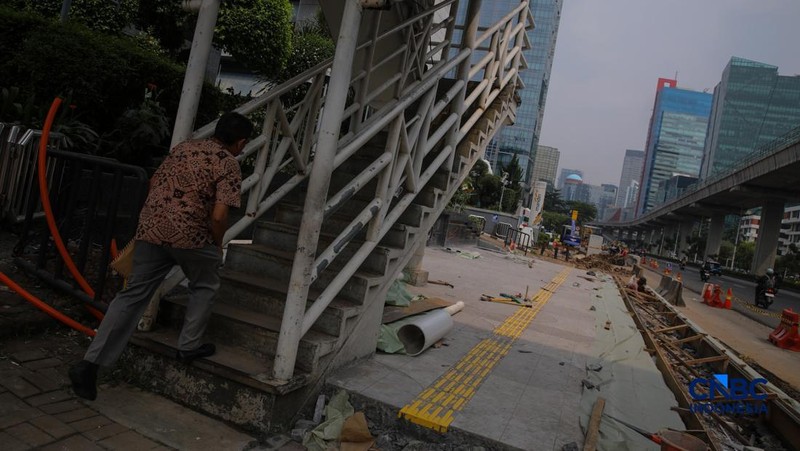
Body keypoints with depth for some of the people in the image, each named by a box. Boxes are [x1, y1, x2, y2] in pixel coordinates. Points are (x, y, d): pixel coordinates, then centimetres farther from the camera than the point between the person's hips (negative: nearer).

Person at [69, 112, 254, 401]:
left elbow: (154, 184, 23)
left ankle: (90, 363, 7)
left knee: (133, 294, 10)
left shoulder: (183, 147, 17)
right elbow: (218, 216, -15)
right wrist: (218, 245, 3)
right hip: (190, 235, -6)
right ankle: (188, 347, 25)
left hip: (150, 229, 6)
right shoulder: (229, 164, -5)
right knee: (204, 286, 20)